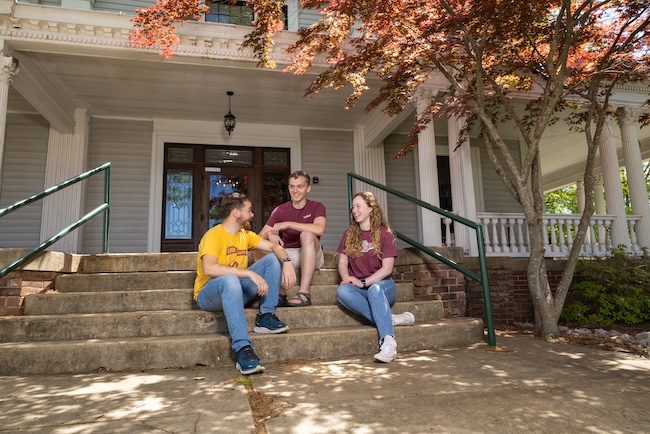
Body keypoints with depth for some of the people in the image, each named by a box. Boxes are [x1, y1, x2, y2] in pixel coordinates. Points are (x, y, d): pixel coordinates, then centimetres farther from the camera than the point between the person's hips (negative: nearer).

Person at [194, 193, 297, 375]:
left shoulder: (245, 235, 7)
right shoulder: (214, 235, -16)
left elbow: (273, 246, 3)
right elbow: (209, 269, -32)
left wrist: (286, 262, -20)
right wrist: (250, 273, -36)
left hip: (237, 292, 7)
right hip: (209, 295, -7)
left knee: (273, 259, -5)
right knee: (230, 279, -41)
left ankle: (266, 317, -11)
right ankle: (243, 349, -43)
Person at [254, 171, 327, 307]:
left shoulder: (316, 207, -3)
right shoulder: (280, 210, 3)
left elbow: (320, 229, -26)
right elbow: (260, 237, -4)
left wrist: (288, 224, -26)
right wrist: (269, 234, -29)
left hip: (311, 256, -2)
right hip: (287, 255, 3)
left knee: (307, 234, -33)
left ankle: (304, 292, -36)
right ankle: (280, 293, -23)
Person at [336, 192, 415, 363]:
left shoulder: (385, 234, -1)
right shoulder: (349, 234, 10)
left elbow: (387, 268, -8)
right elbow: (342, 262, 6)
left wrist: (364, 282, -19)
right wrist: (347, 278, -16)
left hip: (382, 285, -3)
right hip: (359, 288, 3)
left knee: (374, 289, -39)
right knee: (342, 291, -32)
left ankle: (388, 341, -47)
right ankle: (390, 319, -32)